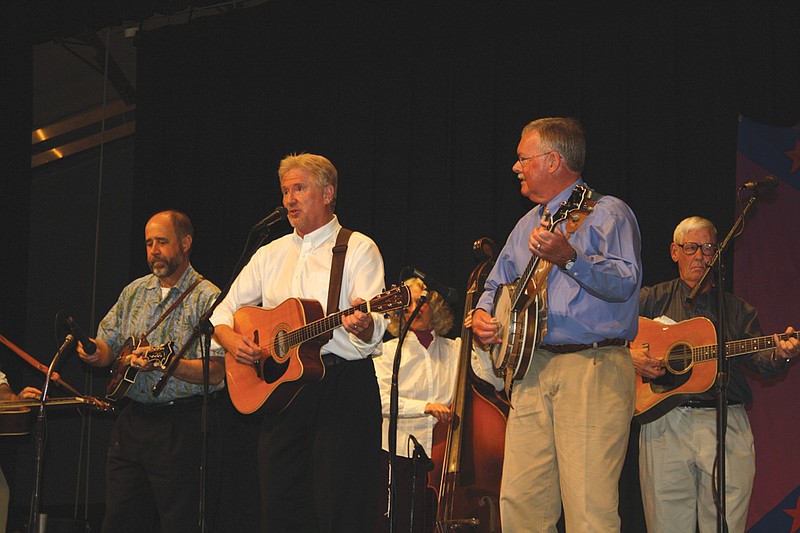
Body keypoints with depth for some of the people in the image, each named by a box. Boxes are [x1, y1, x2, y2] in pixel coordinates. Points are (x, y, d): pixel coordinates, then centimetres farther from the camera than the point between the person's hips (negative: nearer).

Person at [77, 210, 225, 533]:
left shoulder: (207, 298, -7)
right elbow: (108, 345, 17)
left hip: (183, 425, -6)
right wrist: (94, 353, -6)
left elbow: (215, 373, -16)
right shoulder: (135, 292, 14)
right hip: (132, 421, 6)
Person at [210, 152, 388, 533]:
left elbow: (373, 331, -10)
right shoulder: (270, 255, 19)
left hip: (343, 387, -5)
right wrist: (232, 341, -1)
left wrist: (361, 325, -34)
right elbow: (224, 312, 20)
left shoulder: (358, 249, 2)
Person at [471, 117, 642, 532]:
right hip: (531, 368, 7)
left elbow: (626, 282, -17)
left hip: (593, 370, -7)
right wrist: (482, 314, 10)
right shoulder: (528, 225, 23)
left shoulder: (606, 213, -2)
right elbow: (497, 284, 32)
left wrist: (569, 258, -32)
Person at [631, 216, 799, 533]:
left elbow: (759, 360, 4)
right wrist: (629, 356, -13)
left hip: (726, 423, 2)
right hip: (665, 422, -1)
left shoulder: (737, 310, 17)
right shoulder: (652, 300, 12)